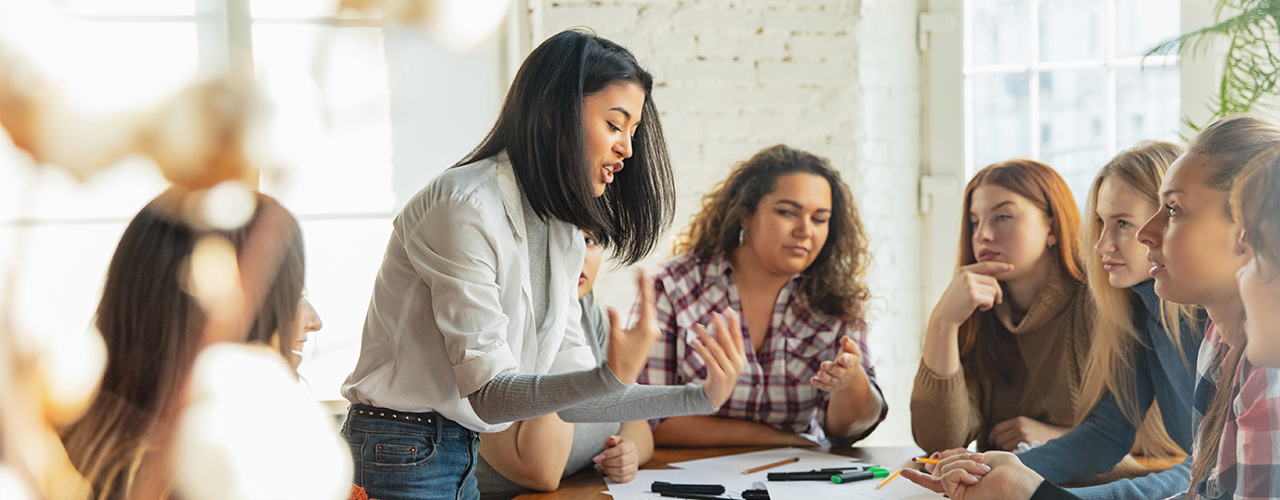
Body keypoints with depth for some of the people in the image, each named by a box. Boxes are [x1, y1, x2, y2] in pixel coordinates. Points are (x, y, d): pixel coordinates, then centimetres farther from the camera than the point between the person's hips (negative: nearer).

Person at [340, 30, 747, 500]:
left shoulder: (561, 234, 8)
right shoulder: (466, 206, -19)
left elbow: (569, 395, 5)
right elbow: (489, 396, -22)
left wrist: (699, 398, -4)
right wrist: (612, 376, -36)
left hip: (462, 456, 8)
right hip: (402, 459, -8)